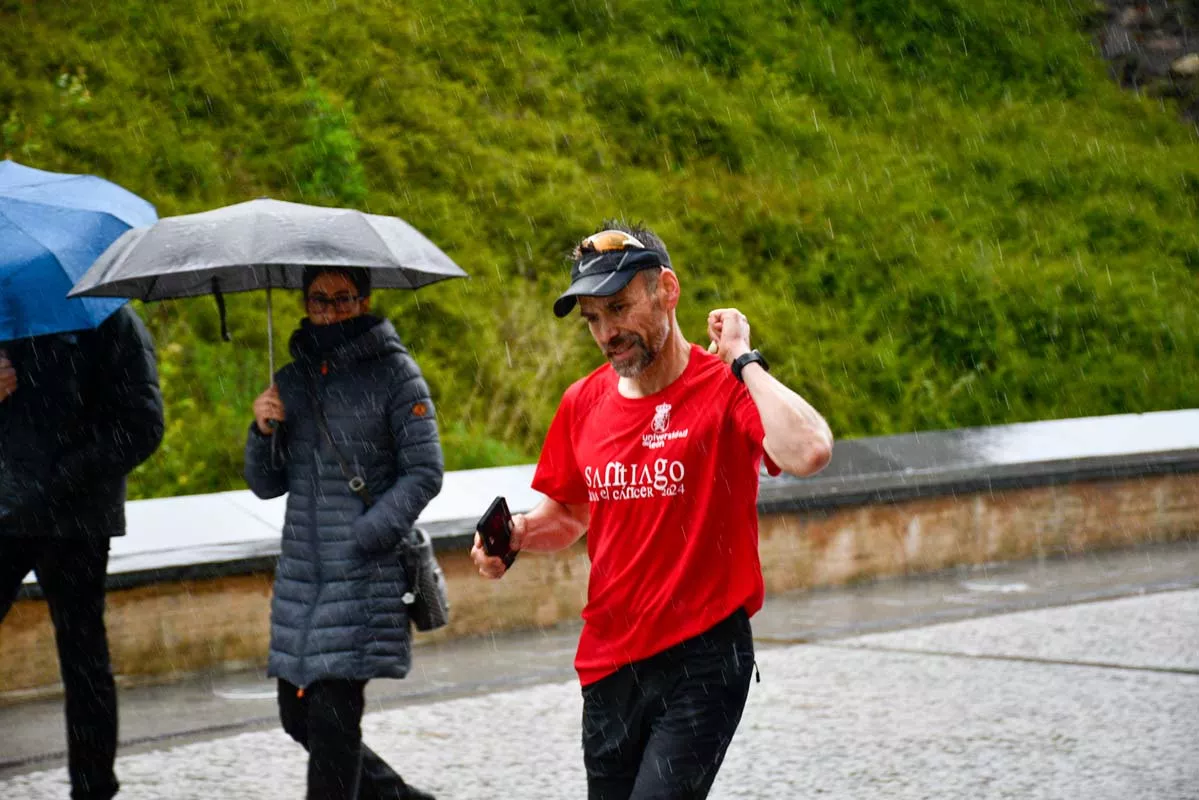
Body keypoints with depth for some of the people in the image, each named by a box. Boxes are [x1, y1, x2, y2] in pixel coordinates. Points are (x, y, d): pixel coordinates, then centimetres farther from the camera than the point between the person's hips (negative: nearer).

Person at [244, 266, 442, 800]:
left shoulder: (394, 374, -3)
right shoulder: (291, 380, 13)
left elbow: (424, 473, -7)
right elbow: (266, 485, 16)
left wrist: (363, 537, -16)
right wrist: (264, 431, -4)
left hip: (366, 576, -6)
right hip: (300, 573, 6)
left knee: (332, 713, -12)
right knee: (297, 716, 10)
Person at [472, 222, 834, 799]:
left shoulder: (726, 389, -10)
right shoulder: (584, 404, 7)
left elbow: (808, 453, -31)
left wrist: (742, 361, -20)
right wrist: (518, 534, 1)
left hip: (700, 663, -6)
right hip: (610, 665, 6)